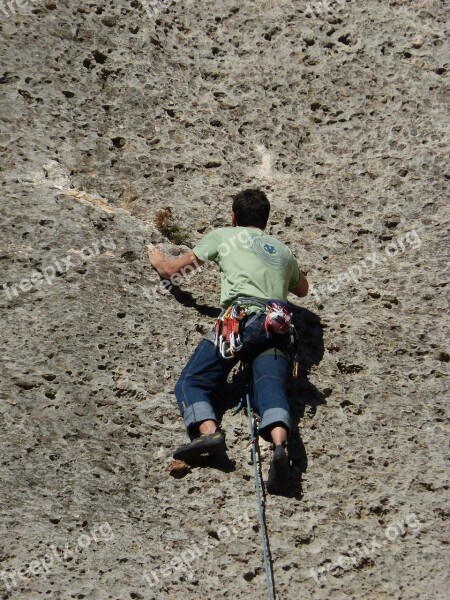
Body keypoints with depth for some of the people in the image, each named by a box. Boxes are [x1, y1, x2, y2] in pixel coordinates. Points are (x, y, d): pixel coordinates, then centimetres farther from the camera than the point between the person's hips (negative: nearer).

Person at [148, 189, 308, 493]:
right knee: (270, 385, -15)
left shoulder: (225, 235, 22)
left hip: (243, 314, -4)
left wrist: (159, 260, 52)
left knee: (191, 381, -5)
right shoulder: (281, 249, 33)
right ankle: (280, 444, -44)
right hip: (278, 324, 4)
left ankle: (209, 430, -34)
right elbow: (302, 289, 52)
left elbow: (172, 269, 29)